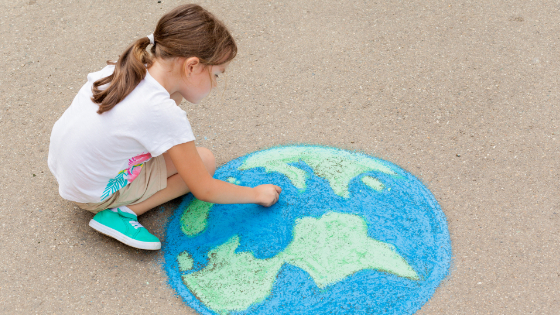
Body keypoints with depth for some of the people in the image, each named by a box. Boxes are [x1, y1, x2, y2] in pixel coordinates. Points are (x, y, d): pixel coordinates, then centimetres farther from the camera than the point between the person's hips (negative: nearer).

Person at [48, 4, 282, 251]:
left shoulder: (121, 70, -9)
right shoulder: (165, 114, -27)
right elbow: (204, 191, -18)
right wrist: (256, 194, -4)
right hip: (94, 195, -7)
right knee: (206, 161, -4)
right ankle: (123, 212, -8)